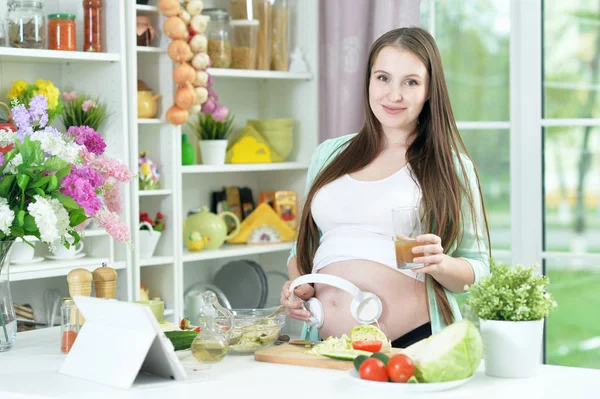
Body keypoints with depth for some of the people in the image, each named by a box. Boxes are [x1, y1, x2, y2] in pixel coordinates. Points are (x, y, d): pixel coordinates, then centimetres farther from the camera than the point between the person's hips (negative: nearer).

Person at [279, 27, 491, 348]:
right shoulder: (328, 155, 18)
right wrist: (297, 285, 8)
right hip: (324, 342, 3)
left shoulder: (451, 167, 8)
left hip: (412, 343, -3)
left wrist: (440, 264, -12)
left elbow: (477, 271, 8)